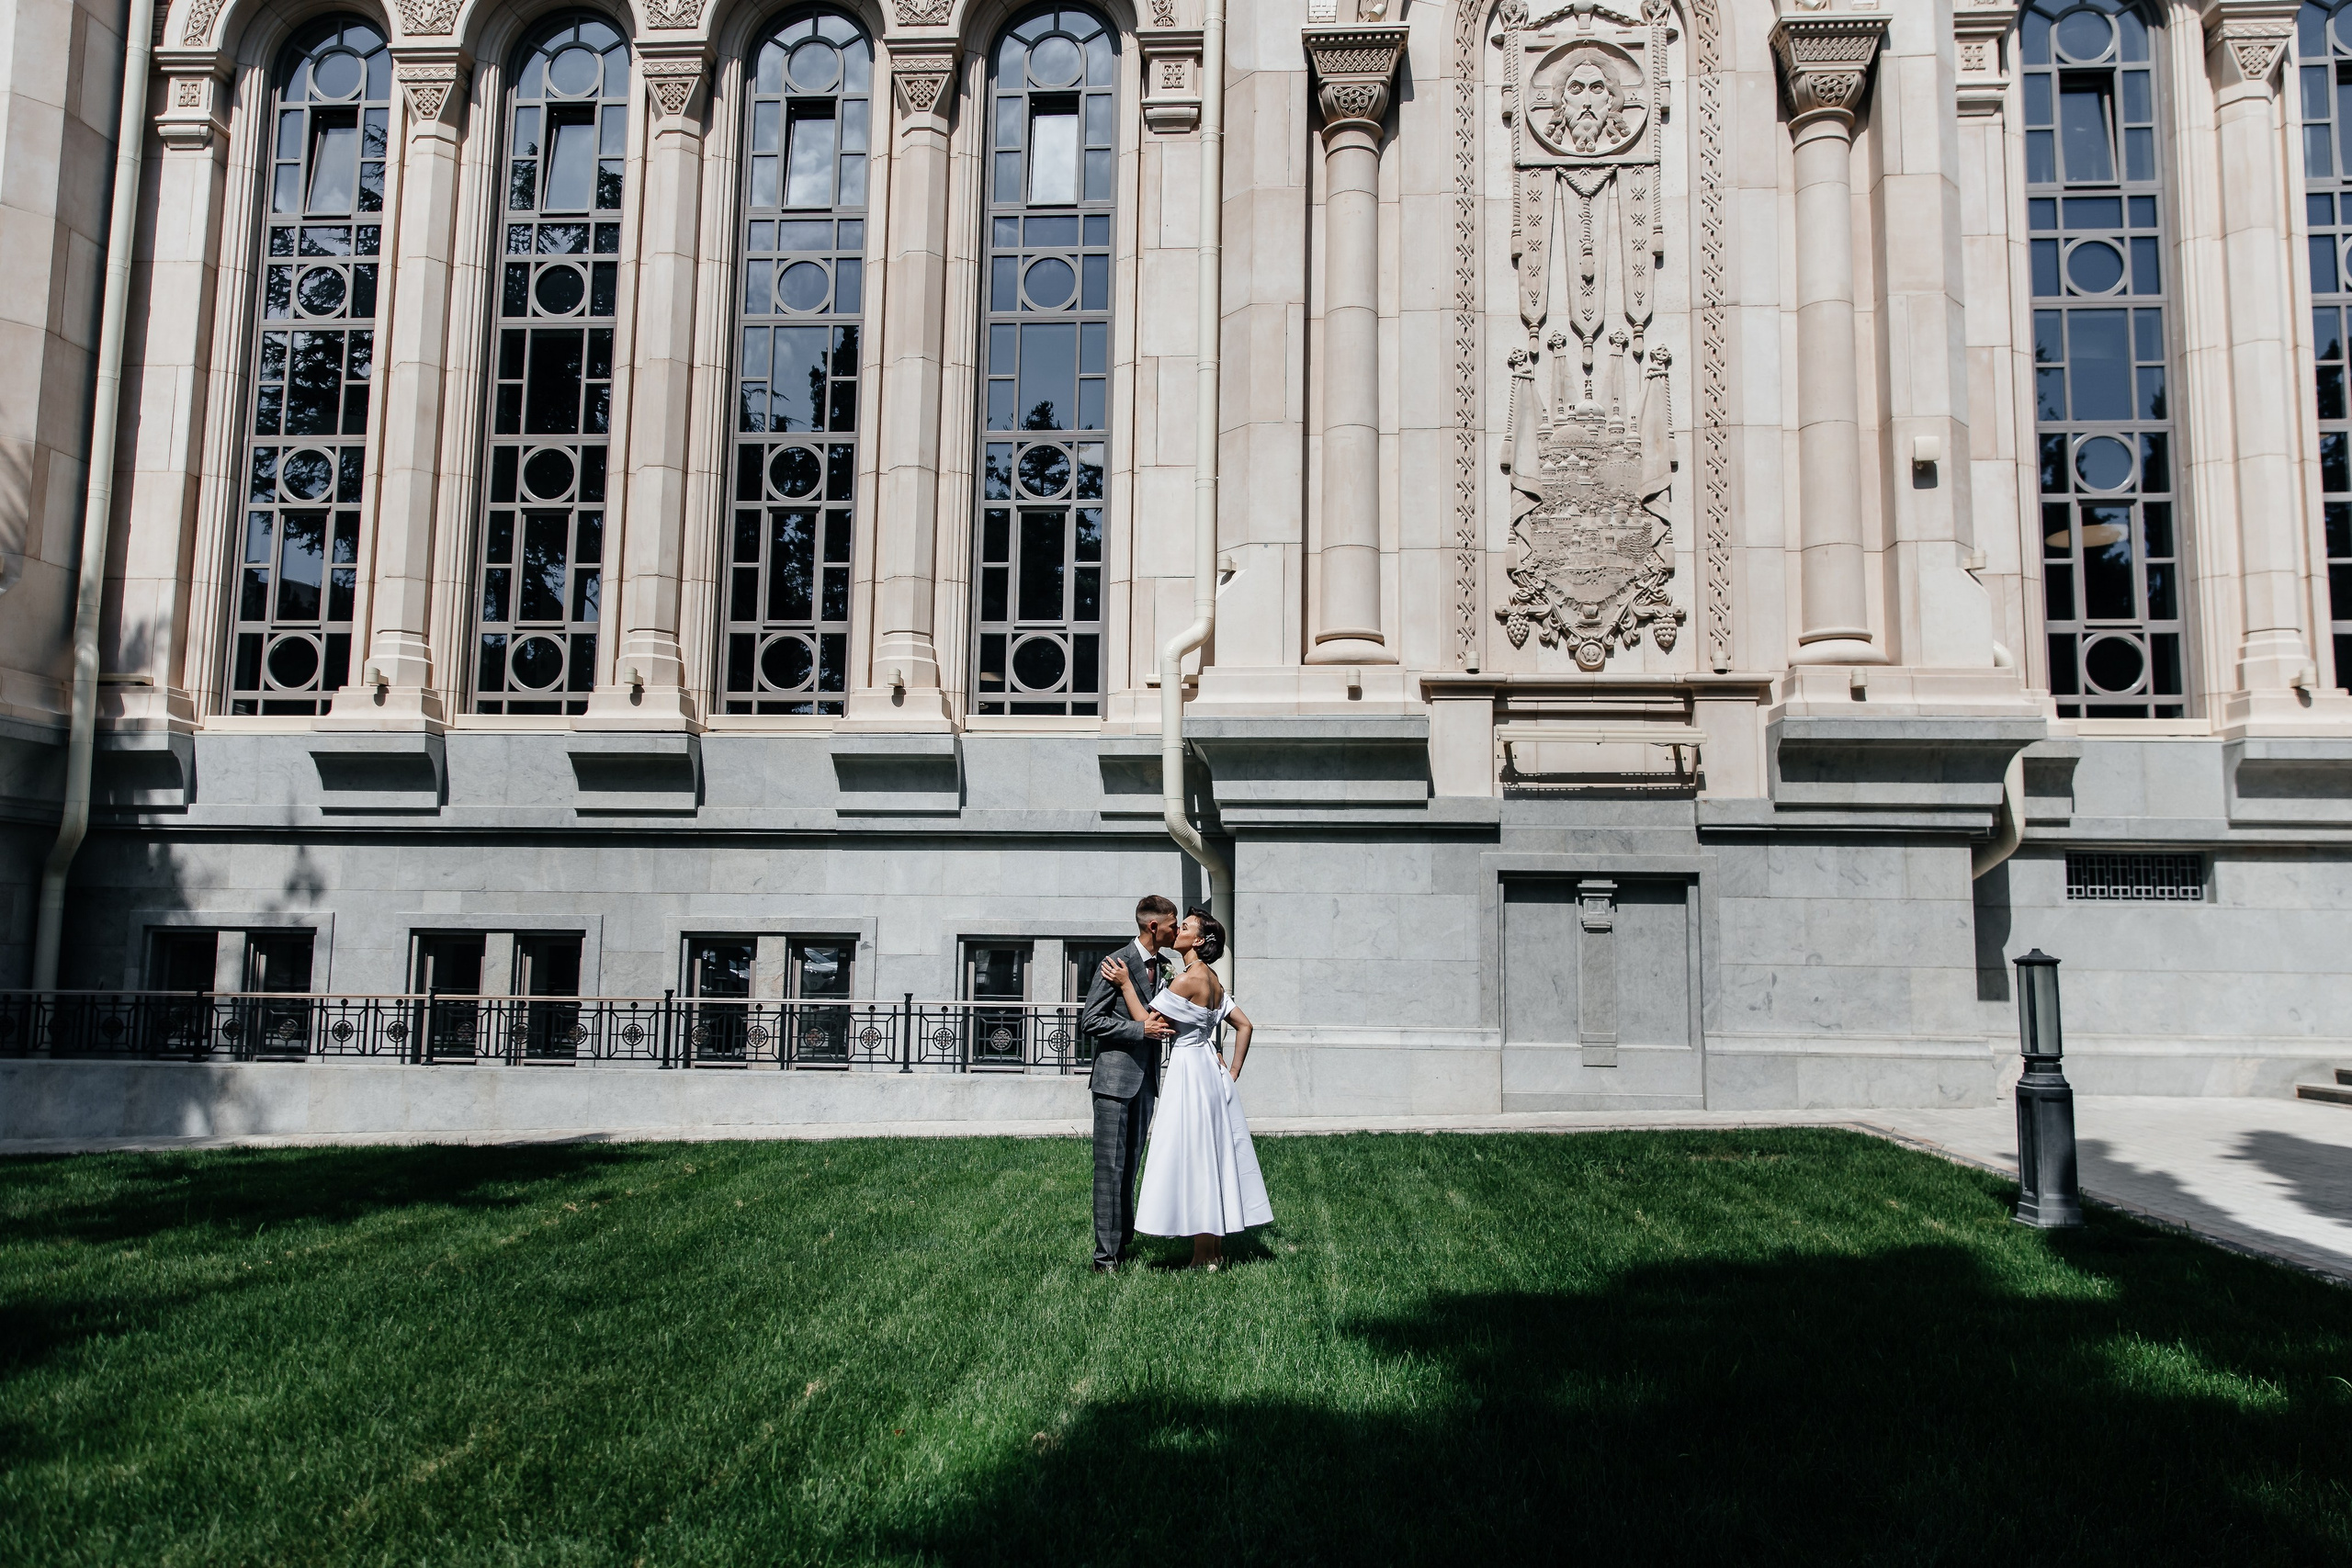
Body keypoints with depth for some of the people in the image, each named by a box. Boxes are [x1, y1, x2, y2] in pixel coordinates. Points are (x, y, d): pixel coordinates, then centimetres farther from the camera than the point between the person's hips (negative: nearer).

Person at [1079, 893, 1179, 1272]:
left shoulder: (1164, 966, 11)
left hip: (1146, 1079, 7)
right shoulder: (1116, 964, -11)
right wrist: (1141, 1029, -18)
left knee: (1131, 1165, 13)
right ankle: (1106, 1254, 0)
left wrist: (1166, 1025, 5)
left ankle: (1124, 1241, 20)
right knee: (1110, 1168, -5)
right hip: (1115, 1078, -7)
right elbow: (1089, 1021, -13)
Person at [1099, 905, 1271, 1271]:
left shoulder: (1189, 979, -17)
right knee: (1213, 1158, 12)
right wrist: (1233, 1072, 14)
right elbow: (1244, 1025, 15)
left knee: (1193, 1161, -4)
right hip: (1210, 1072, 9)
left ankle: (1203, 1258, 1)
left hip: (1190, 1072, -9)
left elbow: (1147, 1024, -16)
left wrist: (1126, 984, -10)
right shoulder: (1212, 980, 11)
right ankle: (1217, 1250, 18)